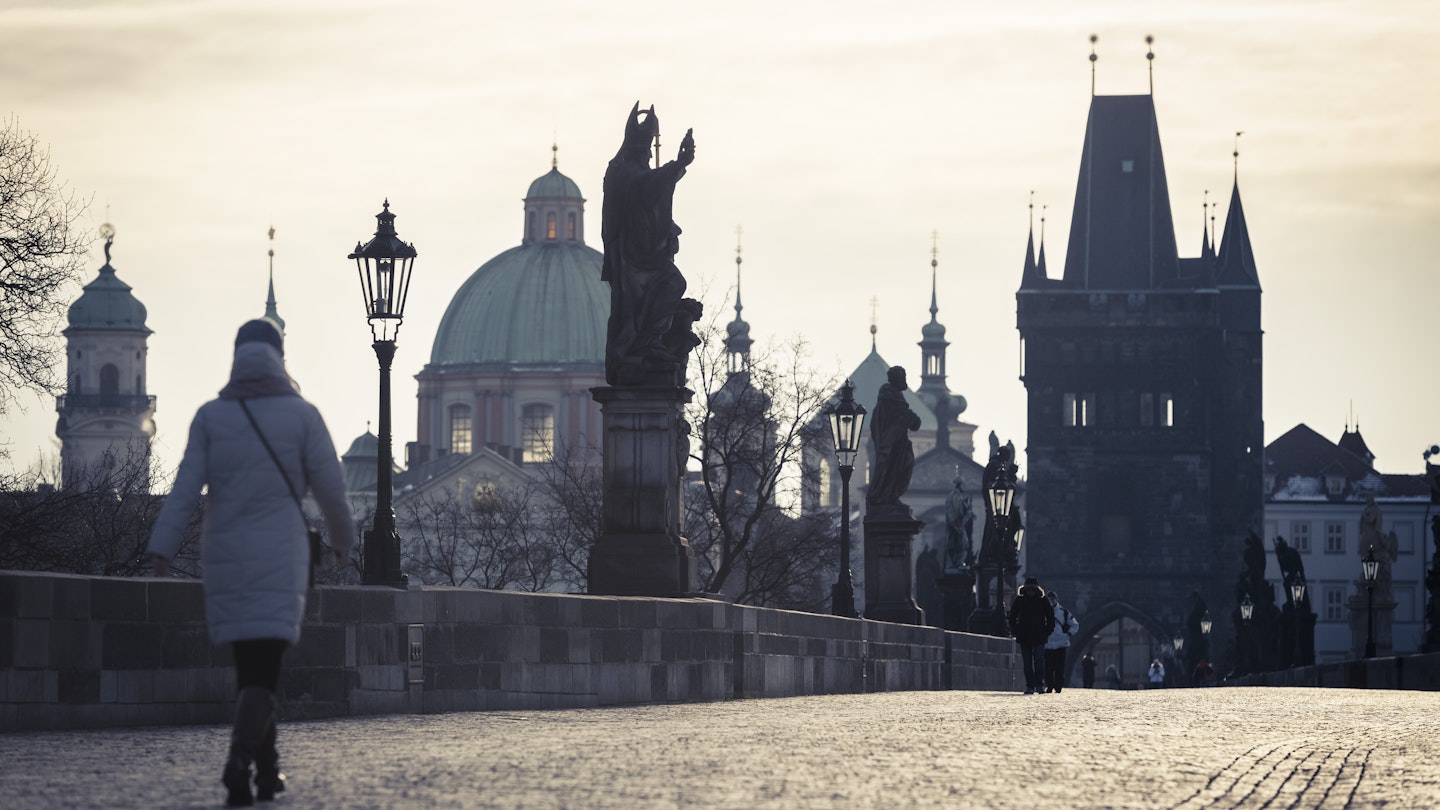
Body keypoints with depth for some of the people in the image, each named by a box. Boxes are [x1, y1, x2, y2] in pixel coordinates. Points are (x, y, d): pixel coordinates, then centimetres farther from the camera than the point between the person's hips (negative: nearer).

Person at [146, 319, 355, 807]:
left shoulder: (210, 416, 3)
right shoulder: (301, 415, -2)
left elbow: (186, 487, -6)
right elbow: (330, 488, 1)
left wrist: (161, 547, -10)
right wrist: (343, 539, 18)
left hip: (225, 557, 3)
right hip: (281, 558, -3)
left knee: (249, 666, 17)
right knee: (263, 671, -7)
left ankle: (267, 768, 23)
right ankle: (241, 757, -29)